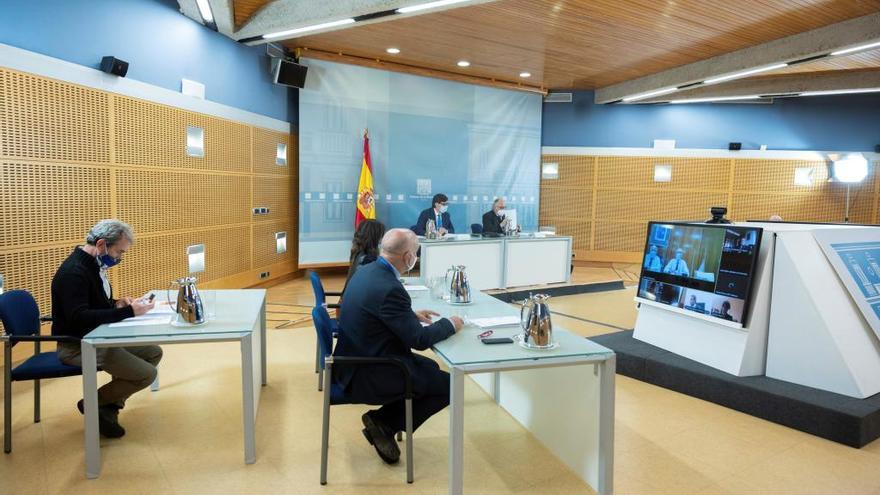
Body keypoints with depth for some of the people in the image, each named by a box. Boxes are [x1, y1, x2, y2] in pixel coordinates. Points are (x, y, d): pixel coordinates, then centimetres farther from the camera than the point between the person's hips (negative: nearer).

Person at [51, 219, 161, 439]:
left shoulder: (94, 265, 8)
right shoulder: (74, 272, -22)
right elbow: (79, 318, -32)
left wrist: (116, 304, 0)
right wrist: (128, 312, -30)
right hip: (77, 345, -10)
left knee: (154, 352, 5)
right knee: (146, 373, -19)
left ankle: (110, 405, 10)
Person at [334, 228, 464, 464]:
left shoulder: (366, 271, 1)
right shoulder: (390, 288, -27)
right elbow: (419, 340, -21)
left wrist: (412, 315, 13)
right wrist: (450, 324, -5)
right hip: (366, 376, -10)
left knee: (430, 368, 23)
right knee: (448, 385, 2)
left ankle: (383, 424, 17)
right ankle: (384, 423, 6)